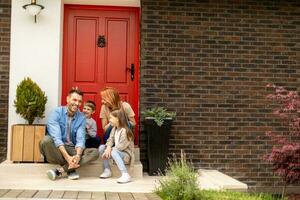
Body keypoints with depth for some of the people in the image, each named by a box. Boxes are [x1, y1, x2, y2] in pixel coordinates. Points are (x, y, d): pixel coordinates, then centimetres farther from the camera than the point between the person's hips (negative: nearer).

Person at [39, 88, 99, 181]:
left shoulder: (81, 118, 0)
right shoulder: (56, 113, -11)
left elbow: (80, 139, -10)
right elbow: (56, 138, -21)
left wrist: (78, 156, -32)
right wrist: (67, 157, -33)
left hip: (72, 150, 3)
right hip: (56, 150, -3)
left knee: (95, 152, -20)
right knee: (46, 140, -34)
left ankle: (59, 170, -29)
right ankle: (70, 169, -22)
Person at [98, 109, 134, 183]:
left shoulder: (124, 130, -19)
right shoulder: (114, 129, 8)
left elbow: (121, 146, -24)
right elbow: (110, 140, 0)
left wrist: (110, 150, -19)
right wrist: (108, 148, -21)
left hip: (126, 154, -8)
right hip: (117, 153, 8)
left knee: (113, 152, -37)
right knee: (101, 147, -4)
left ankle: (125, 175, -41)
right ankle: (107, 170, 1)